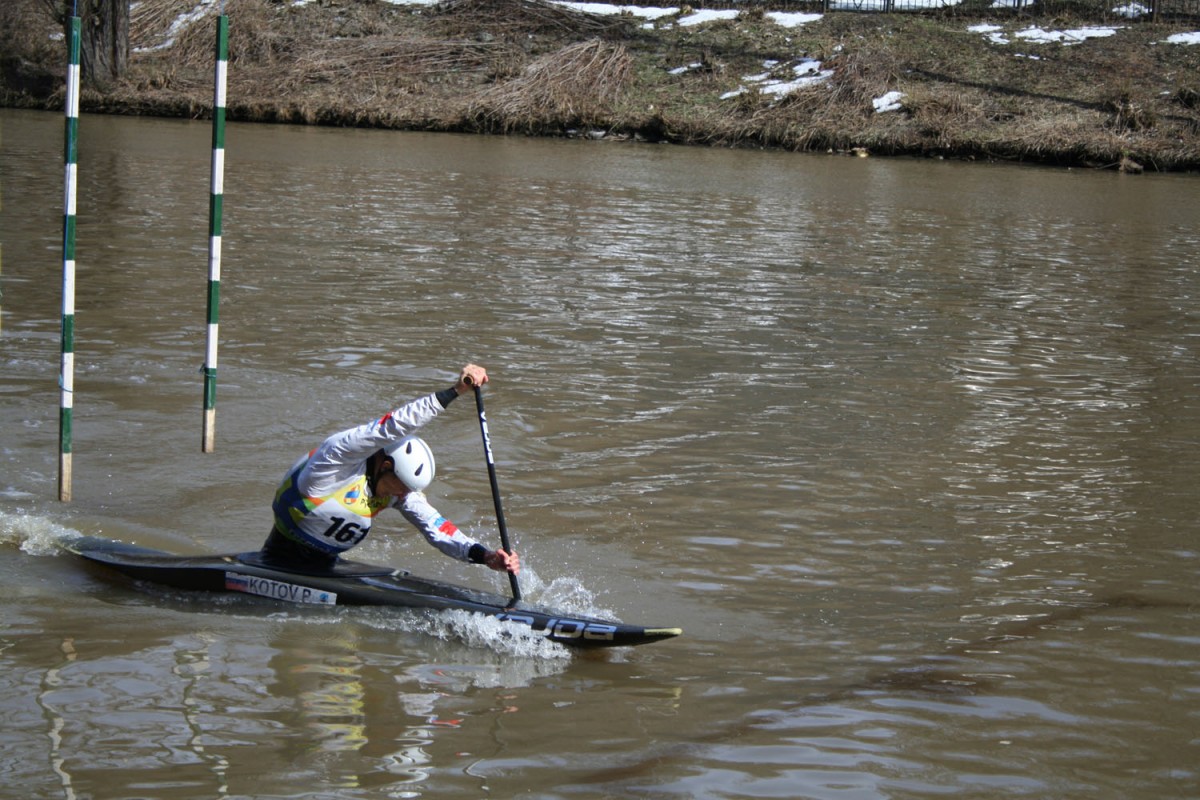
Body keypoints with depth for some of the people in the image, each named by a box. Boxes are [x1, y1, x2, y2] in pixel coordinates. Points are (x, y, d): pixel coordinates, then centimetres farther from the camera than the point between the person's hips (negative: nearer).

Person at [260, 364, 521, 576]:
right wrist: (456, 390, -51)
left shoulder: (402, 489, -11)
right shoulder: (340, 453, -33)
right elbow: (394, 425, -45)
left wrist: (484, 555, -32)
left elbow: (435, 527, -14)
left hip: (326, 564, 7)